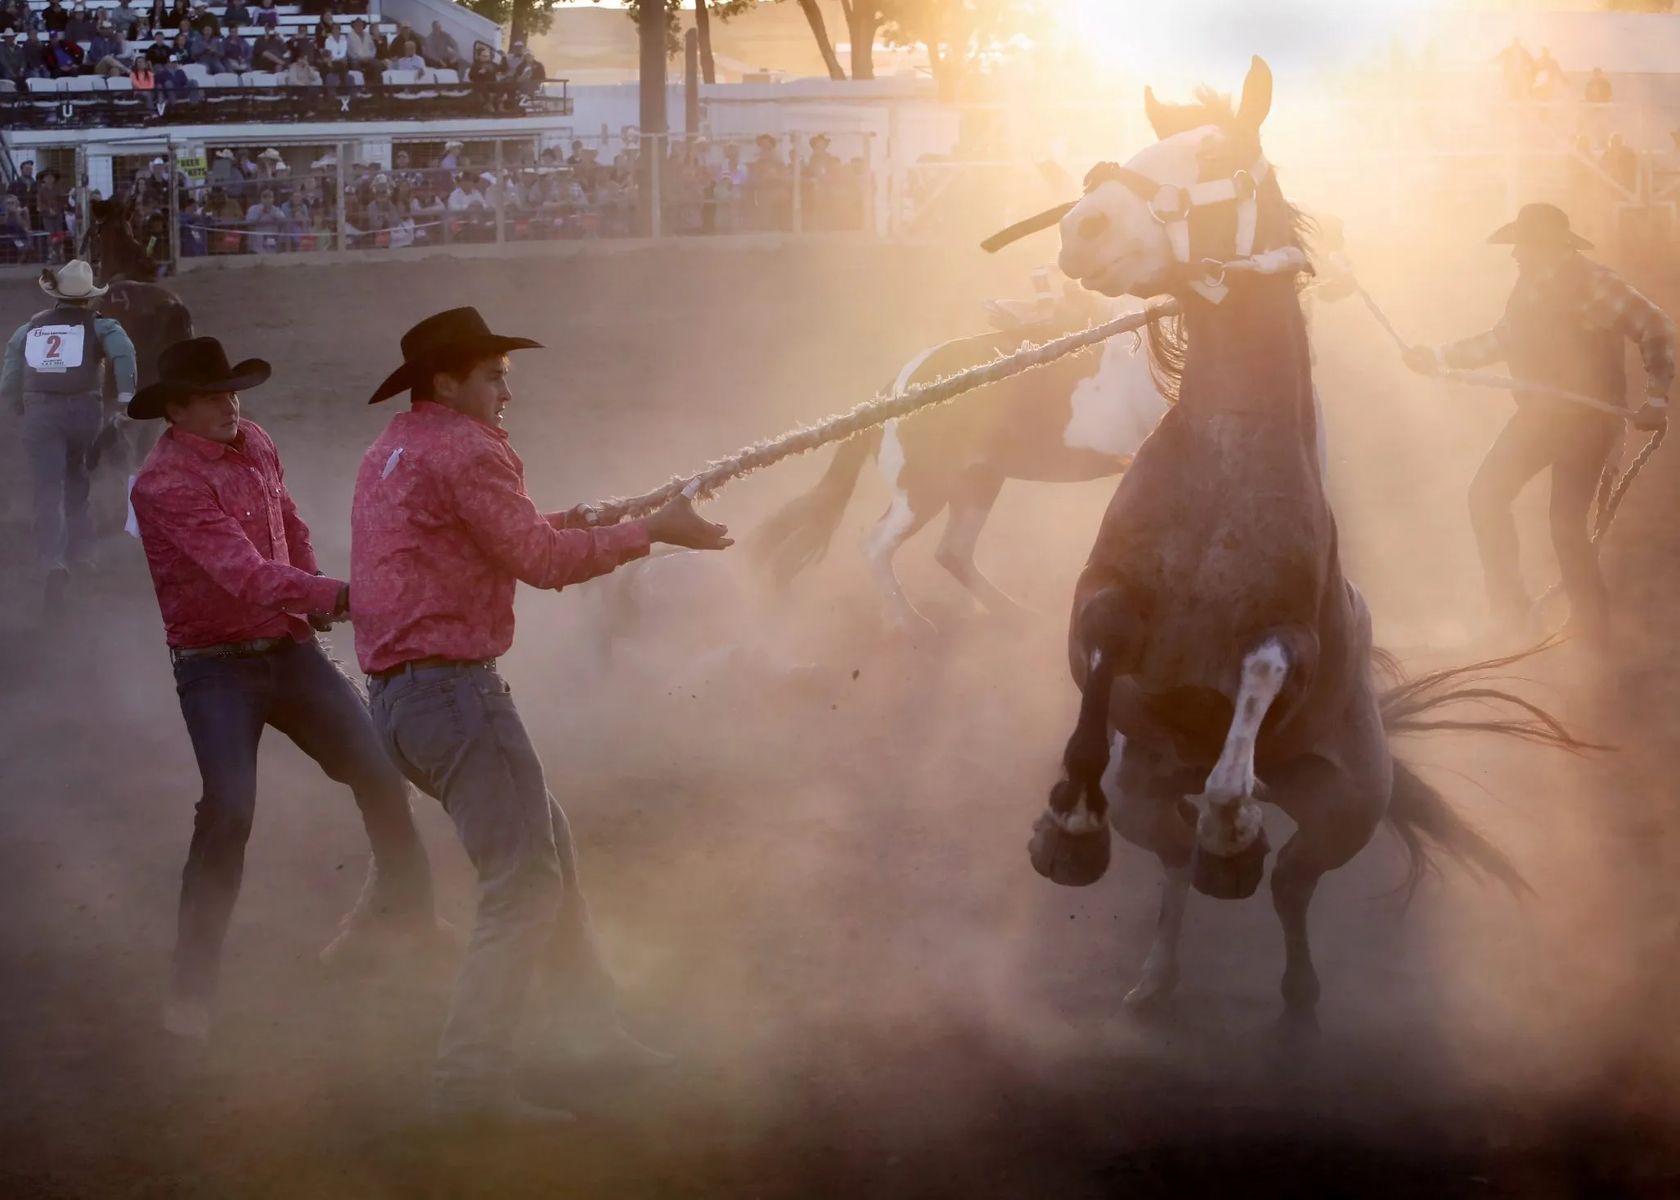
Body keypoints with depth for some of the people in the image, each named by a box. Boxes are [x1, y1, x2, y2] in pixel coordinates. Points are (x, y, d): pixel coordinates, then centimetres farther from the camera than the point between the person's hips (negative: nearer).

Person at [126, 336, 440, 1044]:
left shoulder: (255, 445, 5)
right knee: (228, 809, -19)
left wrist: (312, 597, 6)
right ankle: (191, 988, -10)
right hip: (217, 665, -7)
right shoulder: (166, 483, -20)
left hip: (290, 648, 7)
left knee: (379, 766, 4)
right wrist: (337, 596, -38)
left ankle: (401, 899, 31)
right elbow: (245, 572, -30)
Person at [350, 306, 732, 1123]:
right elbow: (539, 560, -15)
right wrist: (650, 531, -8)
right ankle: (471, 1078, -12)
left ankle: (591, 1028, 26)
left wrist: (578, 522, 13)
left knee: (546, 846, 20)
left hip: (397, 691, 10)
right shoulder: (466, 450, -11)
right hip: (454, 684, -10)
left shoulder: (392, 453, 20)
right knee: (525, 882, -8)